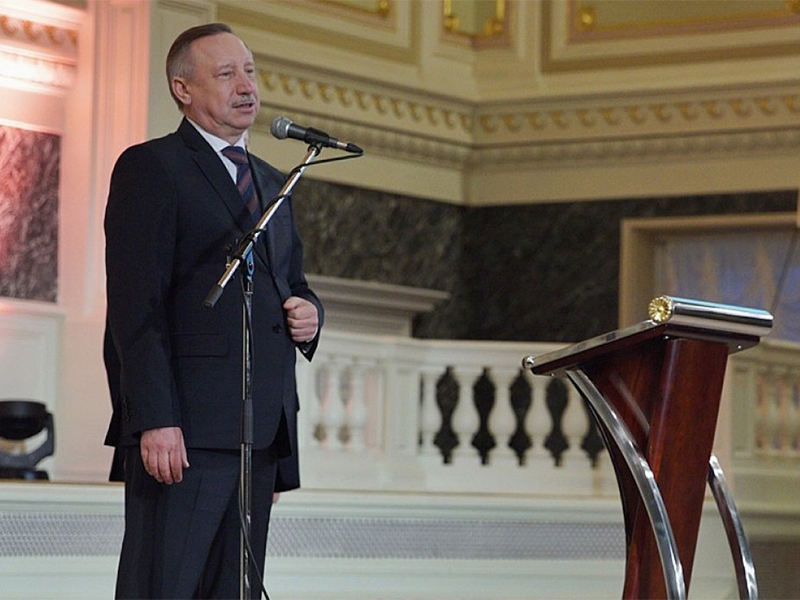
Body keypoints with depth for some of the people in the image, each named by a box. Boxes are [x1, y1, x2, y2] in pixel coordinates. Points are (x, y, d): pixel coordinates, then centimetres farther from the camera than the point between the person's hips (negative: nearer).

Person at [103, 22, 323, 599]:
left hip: (263, 429, 8)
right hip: (184, 429, -7)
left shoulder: (272, 183, 23)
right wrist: (156, 420, -19)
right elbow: (136, 307, -10)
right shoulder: (151, 168, -1)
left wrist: (308, 312, 5)